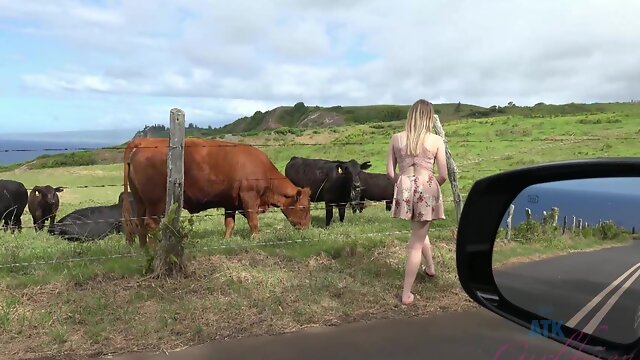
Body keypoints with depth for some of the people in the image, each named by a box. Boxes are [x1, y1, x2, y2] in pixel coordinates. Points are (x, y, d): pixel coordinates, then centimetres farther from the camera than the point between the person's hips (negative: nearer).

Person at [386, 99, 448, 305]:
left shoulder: (396, 138, 3)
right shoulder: (436, 140, -3)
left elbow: (390, 172, 2)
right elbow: (443, 175, -3)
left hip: (404, 189, 3)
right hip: (427, 190, -2)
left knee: (420, 231, 30)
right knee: (416, 242, 7)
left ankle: (430, 268, 50)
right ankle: (407, 294, 14)